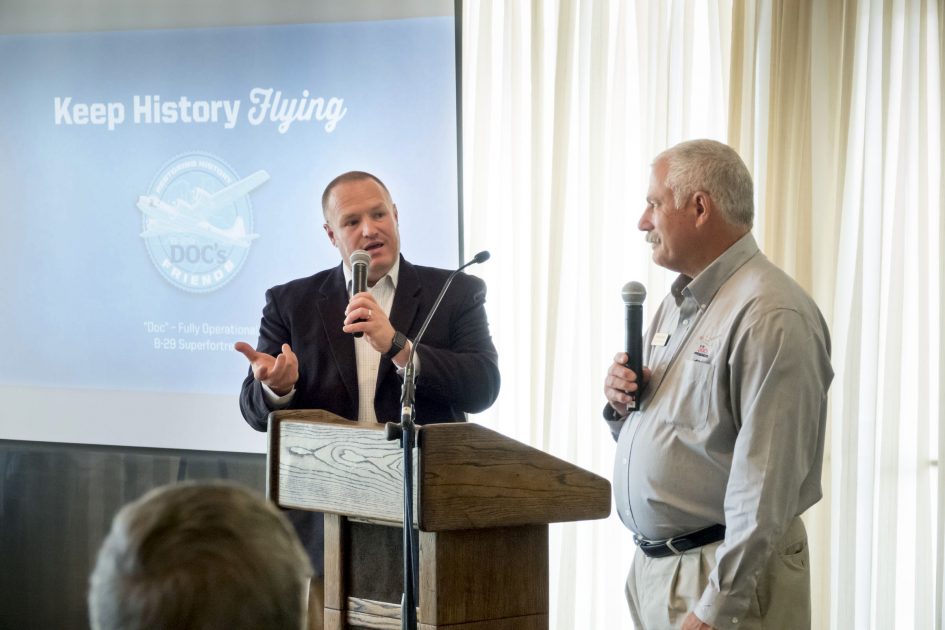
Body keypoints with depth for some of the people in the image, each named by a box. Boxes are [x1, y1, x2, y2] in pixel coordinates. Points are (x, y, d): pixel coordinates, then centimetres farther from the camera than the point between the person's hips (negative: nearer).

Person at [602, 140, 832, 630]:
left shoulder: (770, 315, -17)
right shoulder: (678, 304, 14)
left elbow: (764, 486, -22)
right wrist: (622, 406, 0)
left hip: (730, 571, -9)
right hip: (652, 566, 9)